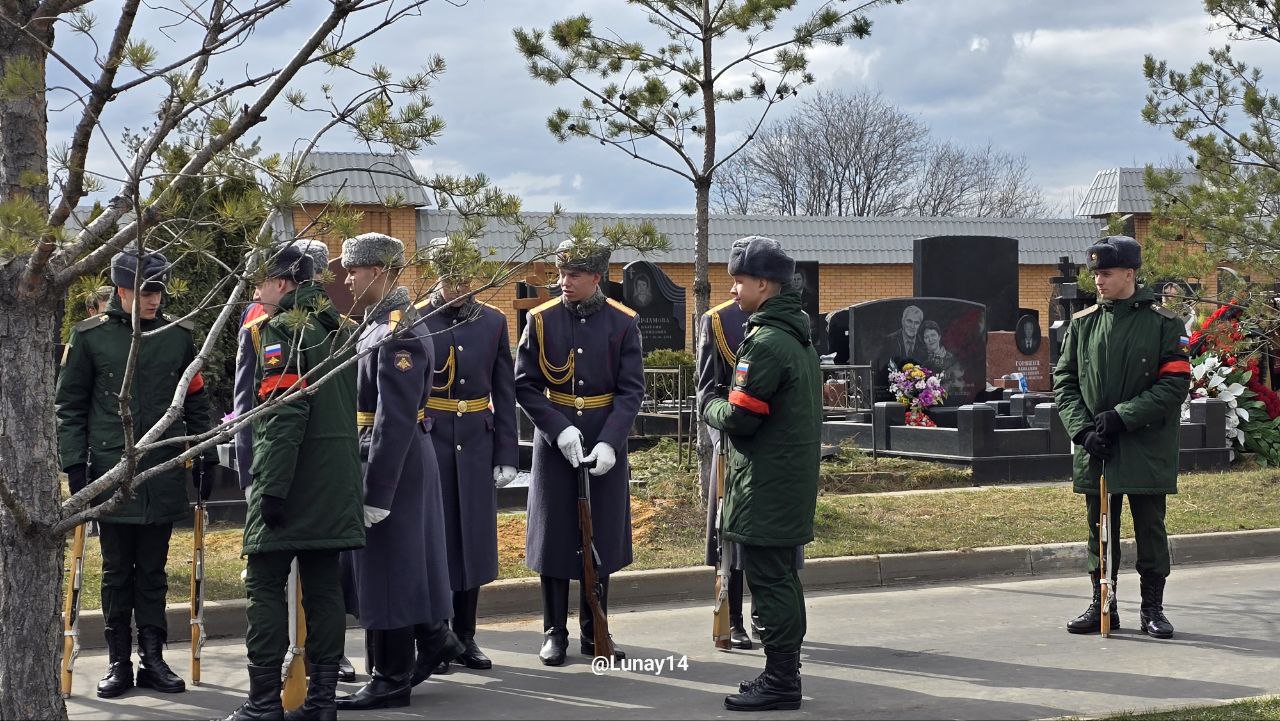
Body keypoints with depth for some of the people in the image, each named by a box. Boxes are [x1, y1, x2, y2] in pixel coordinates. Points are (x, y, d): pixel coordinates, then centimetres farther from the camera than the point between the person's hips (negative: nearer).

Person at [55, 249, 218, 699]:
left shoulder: (179, 335, 6)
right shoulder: (89, 336, 0)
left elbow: (196, 403, 13)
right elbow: (69, 406, 3)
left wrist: (205, 459, 9)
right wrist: (75, 465, -4)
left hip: (164, 473, 2)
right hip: (111, 472, -1)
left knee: (153, 572, 7)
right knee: (117, 573, 5)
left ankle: (153, 659, 13)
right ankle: (118, 663, 13)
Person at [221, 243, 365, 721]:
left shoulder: (282, 329, -11)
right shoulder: (337, 328, 14)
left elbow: (284, 414, -19)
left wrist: (271, 487, -19)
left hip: (288, 481, -8)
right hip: (335, 482, 8)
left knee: (266, 587, -2)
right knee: (324, 587, 9)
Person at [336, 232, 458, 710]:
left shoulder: (397, 335, -19)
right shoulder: (379, 325, 12)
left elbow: (396, 421, -24)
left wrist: (376, 492, -23)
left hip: (393, 464, -10)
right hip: (389, 461, 10)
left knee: (385, 567, -1)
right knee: (401, 561, 18)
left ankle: (391, 681, 8)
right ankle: (436, 636, 32)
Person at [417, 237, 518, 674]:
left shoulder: (493, 322, 6)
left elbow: (505, 393, 7)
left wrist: (506, 456, 3)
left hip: (476, 445, 3)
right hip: (428, 443, -3)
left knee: (473, 539, 8)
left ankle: (465, 638, 18)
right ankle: (429, 643, 9)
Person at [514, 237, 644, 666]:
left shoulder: (622, 322, -2)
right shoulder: (542, 320, -1)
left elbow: (631, 390, -4)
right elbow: (524, 385, -2)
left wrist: (609, 442, -16)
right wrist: (560, 429, -15)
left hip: (606, 443, 0)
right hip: (554, 442, 0)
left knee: (601, 537, 7)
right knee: (553, 535, 3)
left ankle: (594, 634, 18)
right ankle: (554, 634, 13)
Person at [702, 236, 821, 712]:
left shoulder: (765, 342, -18)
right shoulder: (798, 336, 13)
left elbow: (740, 417, -20)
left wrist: (709, 406, 0)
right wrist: (723, 406, 13)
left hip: (766, 487, -10)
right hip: (793, 479, 10)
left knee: (769, 581, -4)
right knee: (783, 578, 16)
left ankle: (780, 682, 0)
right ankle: (785, 672, 24)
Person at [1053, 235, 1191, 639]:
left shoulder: (1163, 324, -3)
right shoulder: (1082, 323, 8)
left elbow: (1174, 383, -9)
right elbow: (1064, 380, 8)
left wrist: (1121, 416, -16)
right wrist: (1083, 428, -7)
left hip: (1147, 449, -3)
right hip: (1095, 449, 3)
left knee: (1150, 530, 4)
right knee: (1100, 531, 10)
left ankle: (1153, 609, 15)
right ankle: (1102, 607, 20)